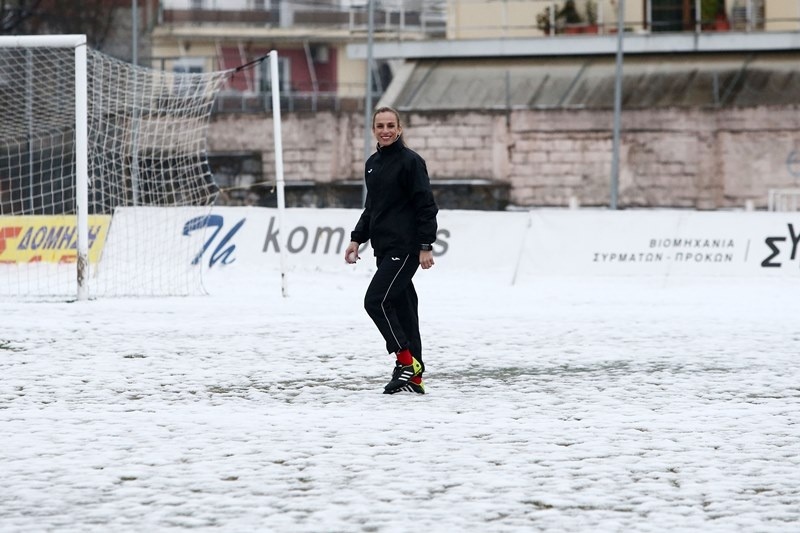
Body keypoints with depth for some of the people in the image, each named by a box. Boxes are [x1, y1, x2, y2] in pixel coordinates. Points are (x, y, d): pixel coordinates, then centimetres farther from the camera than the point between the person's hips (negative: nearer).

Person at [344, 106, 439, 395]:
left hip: (405, 248, -8)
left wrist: (426, 246, -16)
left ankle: (407, 362, -11)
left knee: (376, 300, -16)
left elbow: (426, 206, -12)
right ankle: (414, 377, 9)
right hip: (384, 248, 8)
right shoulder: (372, 164, 15)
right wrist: (357, 239, 16)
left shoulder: (410, 161, -9)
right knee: (401, 309, 7)